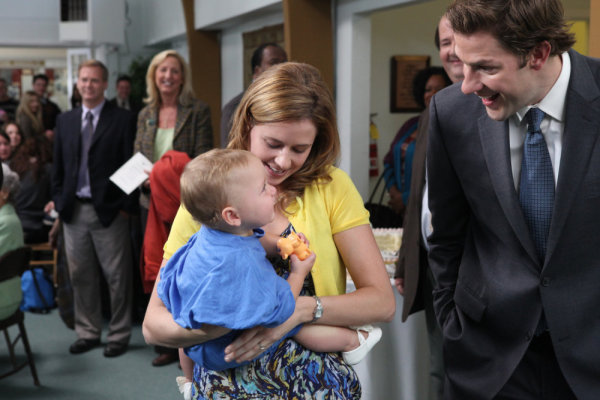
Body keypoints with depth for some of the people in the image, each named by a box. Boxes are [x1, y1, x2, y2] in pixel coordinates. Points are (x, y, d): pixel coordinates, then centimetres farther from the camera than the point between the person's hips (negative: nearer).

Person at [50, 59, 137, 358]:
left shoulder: (122, 120, -4)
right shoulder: (65, 121, 11)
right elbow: (58, 165, 14)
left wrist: (126, 206, -11)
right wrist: (59, 201, 6)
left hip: (109, 210, -4)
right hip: (73, 210, 5)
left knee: (117, 277, 4)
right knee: (80, 277, 12)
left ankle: (119, 335, 17)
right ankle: (87, 332, 25)